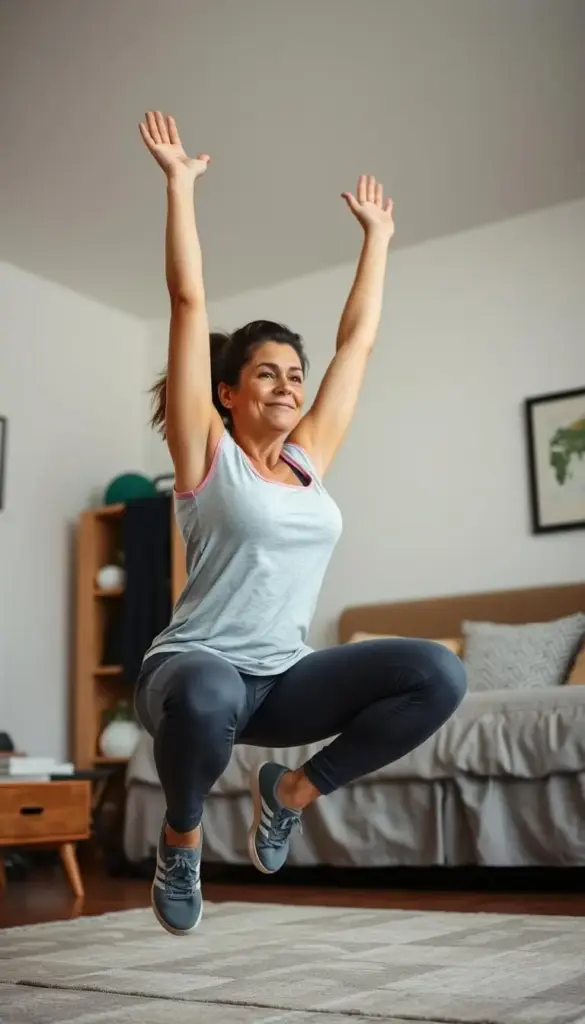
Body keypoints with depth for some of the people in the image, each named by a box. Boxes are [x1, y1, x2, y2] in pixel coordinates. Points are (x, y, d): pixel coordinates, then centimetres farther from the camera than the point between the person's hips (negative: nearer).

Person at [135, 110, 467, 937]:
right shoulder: (206, 453, -3)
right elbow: (189, 302, -6)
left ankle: (292, 791, 2)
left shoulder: (309, 457, 10)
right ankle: (181, 835, -7)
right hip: (197, 669, -5)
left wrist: (377, 233, 22)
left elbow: (359, 338, 16)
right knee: (208, 695, -43)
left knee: (439, 675, -19)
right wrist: (180, 185, -3)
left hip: (284, 678, 5)